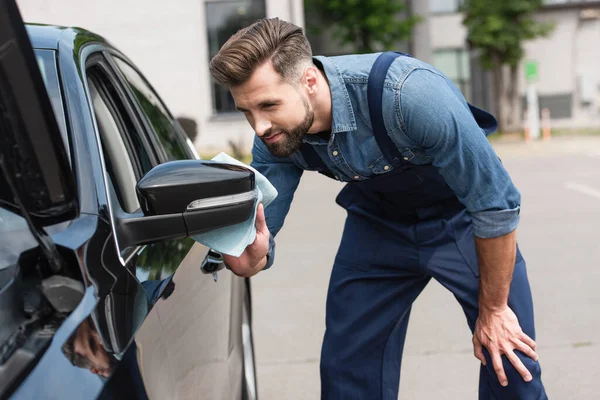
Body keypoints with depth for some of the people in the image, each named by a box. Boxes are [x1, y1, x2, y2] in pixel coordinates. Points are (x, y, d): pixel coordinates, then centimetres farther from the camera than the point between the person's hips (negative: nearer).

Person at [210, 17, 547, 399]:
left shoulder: (408, 93, -38)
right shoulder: (275, 137, -20)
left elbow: (498, 203, -28)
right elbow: (258, 241, -13)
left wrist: (493, 309, -17)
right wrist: (248, 258, -39)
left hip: (460, 215, -4)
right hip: (379, 220, 4)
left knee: (513, 368, -7)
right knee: (345, 369, 3)